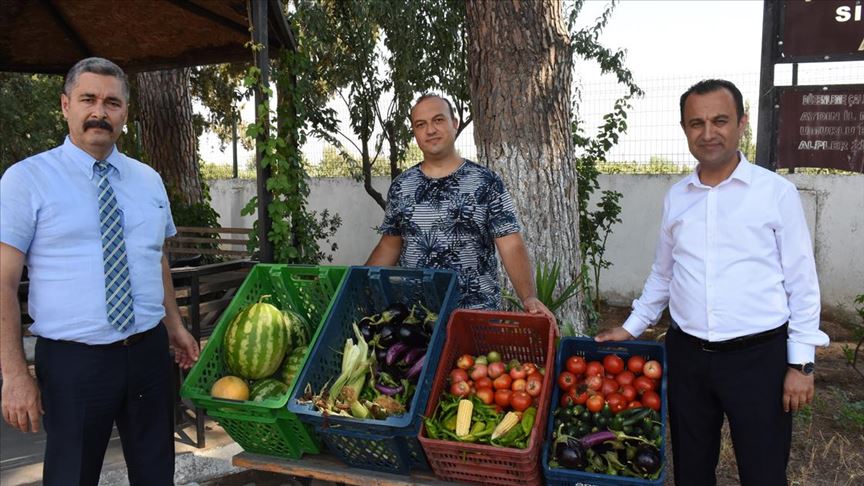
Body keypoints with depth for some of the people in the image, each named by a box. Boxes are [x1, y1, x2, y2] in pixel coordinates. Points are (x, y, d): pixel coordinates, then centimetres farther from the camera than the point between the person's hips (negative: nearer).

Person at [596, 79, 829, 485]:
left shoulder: (777, 192, -6)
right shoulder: (675, 197, 5)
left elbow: (801, 282, -4)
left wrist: (801, 363, -6)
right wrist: (632, 328, 13)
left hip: (757, 356, -3)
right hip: (686, 355, 4)